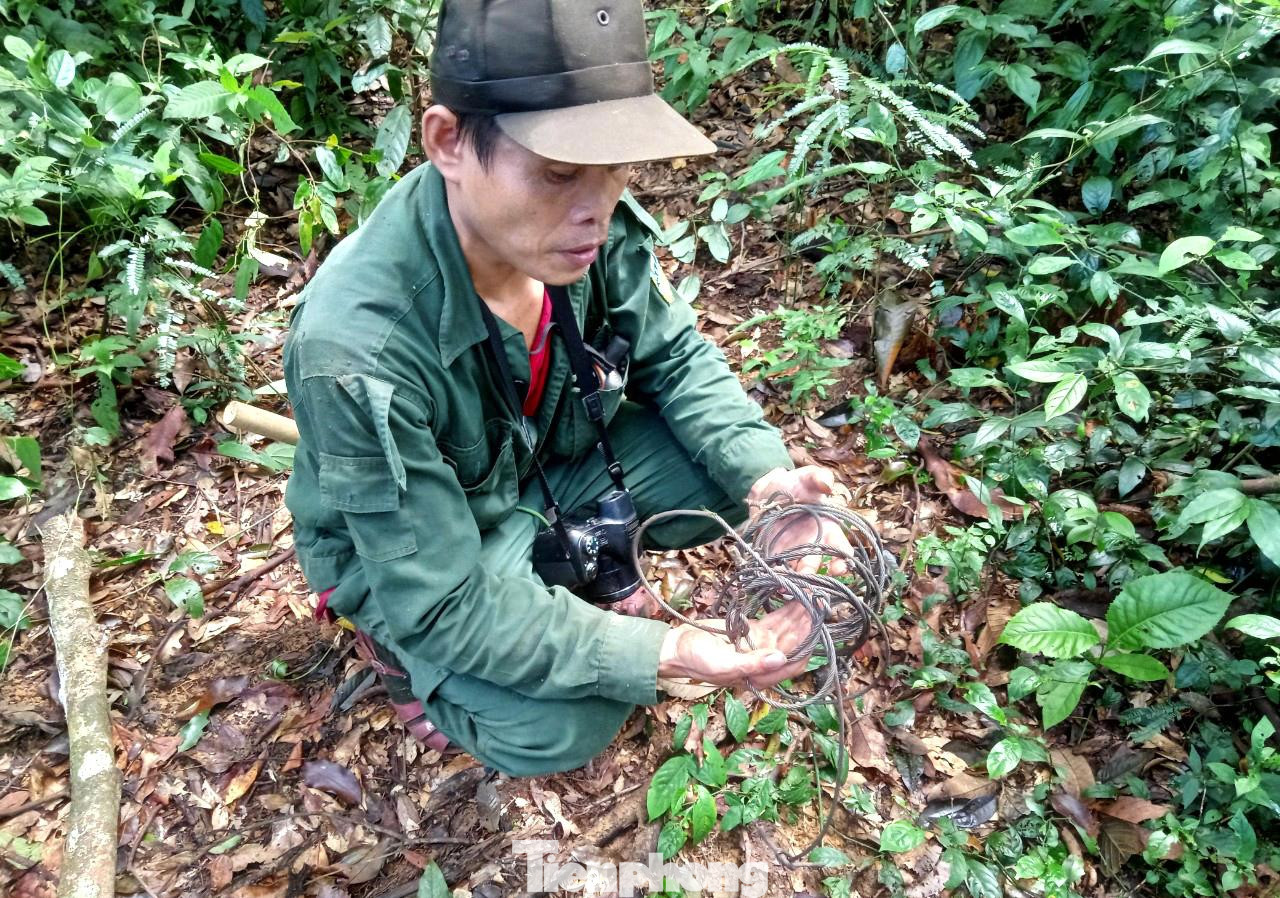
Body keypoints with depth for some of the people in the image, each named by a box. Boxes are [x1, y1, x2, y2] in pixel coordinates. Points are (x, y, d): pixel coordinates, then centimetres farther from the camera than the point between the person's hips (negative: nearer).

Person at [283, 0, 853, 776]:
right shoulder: (360, 348, -38)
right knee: (560, 729, -24)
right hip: (407, 553, -4)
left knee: (734, 473, -14)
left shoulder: (598, 229, -24)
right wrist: (660, 653, -35)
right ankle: (411, 653, 8)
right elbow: (444, 601, -30)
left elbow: (676, 359, -7)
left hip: (554, 460, 5)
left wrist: (764, 475, -25)